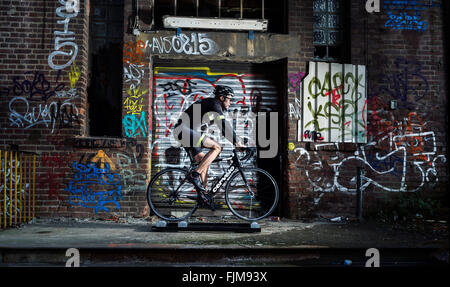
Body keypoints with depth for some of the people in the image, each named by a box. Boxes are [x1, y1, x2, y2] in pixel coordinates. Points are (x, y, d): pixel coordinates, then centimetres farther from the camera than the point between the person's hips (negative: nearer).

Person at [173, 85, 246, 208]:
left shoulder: (215, 106, 21)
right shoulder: (214, 104, -10)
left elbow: (223, 128, 26)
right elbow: (224, 125, -19)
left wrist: (235, 142, 22)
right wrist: (238, 142, -18)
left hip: (184, 132, 10)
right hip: (183, 129, -10)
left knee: (203, 161, 11)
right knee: (217, 147, -16)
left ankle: (203, 194, 15)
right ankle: (195, 175, -15)